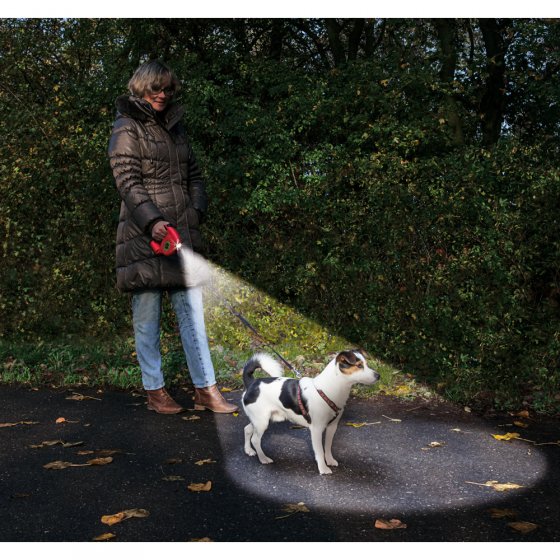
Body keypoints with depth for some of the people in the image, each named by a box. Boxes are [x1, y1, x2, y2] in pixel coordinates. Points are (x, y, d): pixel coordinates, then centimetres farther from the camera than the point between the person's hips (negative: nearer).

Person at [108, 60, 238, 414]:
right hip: (145, 236, -6)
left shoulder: (175, 126, 20)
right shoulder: (127, 129, -1)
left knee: (193, 311, 3)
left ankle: (206, 390, 7)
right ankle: (155, 390, 14)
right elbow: (128, 181, -11)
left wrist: (198, 209, 5)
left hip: (183, 233, 6)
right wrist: (153, 221, -24)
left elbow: (193, 174, 22)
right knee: (148, 316, 3)